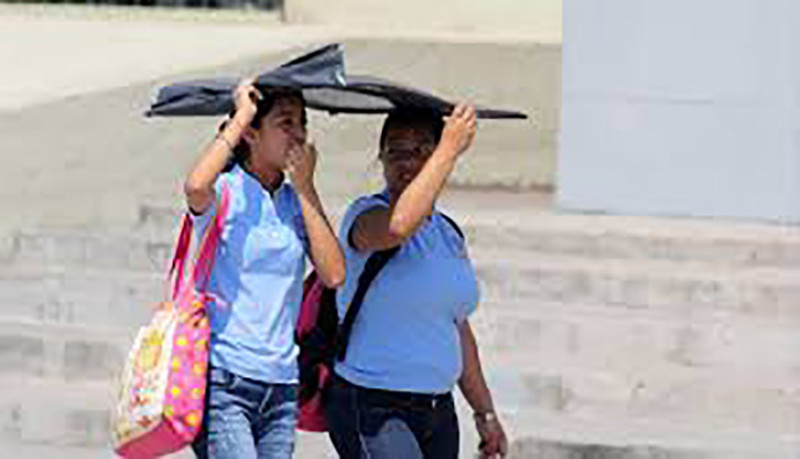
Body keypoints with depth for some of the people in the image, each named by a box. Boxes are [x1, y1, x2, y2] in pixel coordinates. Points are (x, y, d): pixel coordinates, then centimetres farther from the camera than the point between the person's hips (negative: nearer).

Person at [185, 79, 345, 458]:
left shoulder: (296, 201, 12)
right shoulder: (225, 191, -4)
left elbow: (333, 274, -2)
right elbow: (196, 188, -30)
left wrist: (305, 187, -1)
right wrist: (239, 117, -17)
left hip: (281, 385, 6)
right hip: (222, 382, -6)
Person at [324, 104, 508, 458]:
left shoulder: (448, 233, 16)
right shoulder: (366, 216, -7)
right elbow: (398, 226, -33)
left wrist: (485, 414, 22)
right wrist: (450, 149, -27)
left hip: (437, 413, 7)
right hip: (371, 410, -7)